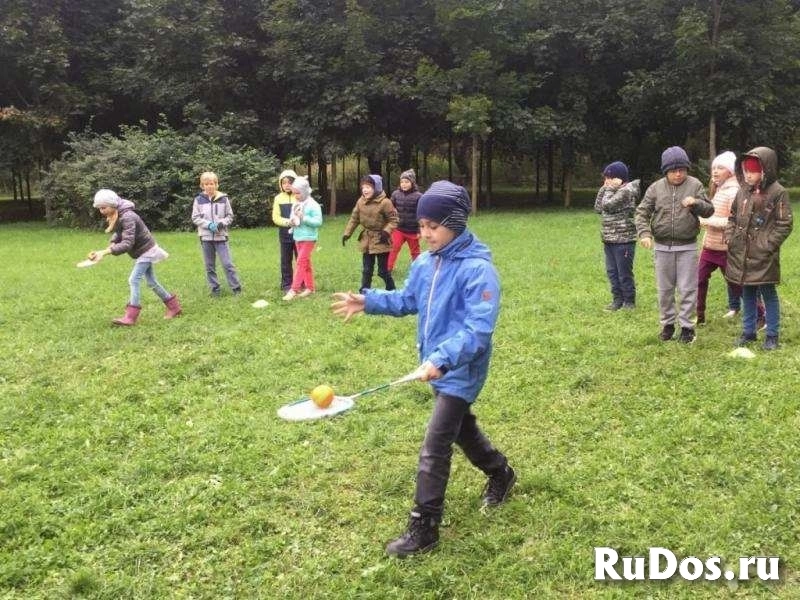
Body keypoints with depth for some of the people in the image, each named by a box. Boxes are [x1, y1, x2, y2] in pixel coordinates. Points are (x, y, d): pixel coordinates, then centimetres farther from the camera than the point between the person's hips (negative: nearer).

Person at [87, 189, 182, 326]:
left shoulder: (127, 217, -30)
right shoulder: (115, 217, -2)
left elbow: (127, 243, -35)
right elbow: (118, 234, 8)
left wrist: (105, 251, -41)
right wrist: (112, 244, -13)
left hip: (146, 250, -10)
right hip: (143, 251, 10)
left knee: (134, 280, -14)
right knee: (151, 282, 14)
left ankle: (130, 317, -13)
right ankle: (174, 307, 24)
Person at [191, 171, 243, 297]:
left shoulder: (223, 198, -1)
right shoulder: (198, 200, -1)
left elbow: (230, 216, 5)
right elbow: (195, 218, 1)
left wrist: (222, 223, -14)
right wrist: (208, 224, -13)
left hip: (221, 236, -1)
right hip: (205, 237, 1)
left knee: (227, 264, -3)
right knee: (210, 266, 8)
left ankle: (236, 287, 4)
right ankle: (215, 288, 18)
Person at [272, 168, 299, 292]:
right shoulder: (278, 198, 4)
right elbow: (276, 217, -1)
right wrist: (287, 222, -18)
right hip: (285, 234, 2)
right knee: (286, 260, 9)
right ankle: (286, 285, 17)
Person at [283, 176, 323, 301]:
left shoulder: (313, 205, -13)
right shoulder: (296, 204, 7)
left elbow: (318, 222, -17)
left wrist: (303, 218, -23)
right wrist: (292, 221, -5)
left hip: (308, 238, -7)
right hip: (298, 237, 7)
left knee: (301, 262, -9)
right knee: (306, 263, 13)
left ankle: (294, 289, -8)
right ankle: (310, 287, 22)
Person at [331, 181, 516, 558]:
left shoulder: (477, 269, -24)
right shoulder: (424, 263, 2)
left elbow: (479, 328, -31)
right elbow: (407, 301, 15)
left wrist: (442, 359, -42)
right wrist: (368, 302, 1)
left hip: (460, 370, -9)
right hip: (438, 365, 9)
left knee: (434, 449, -7)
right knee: (461, 427, 27)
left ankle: (423, 528, 5)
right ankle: (500, 473, 52)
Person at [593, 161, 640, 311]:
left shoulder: (626, 190, -13)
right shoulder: (616, 191, 15)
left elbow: (607, 205, -20)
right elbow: (598, 208, 14)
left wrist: (609, 189, -8)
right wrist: (604, 189, 8)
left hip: (623, 240, -9)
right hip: (609, 239, 9)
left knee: (624, 273, 0)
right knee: (612, 272, 13)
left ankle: (629, 302, 11)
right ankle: (617, 300, 22)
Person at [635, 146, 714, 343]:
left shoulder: (695, 185, -2)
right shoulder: (656, 188, 0)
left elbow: (709, 210, 0)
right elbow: (641, 212, 1)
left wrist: (696, 203, -22)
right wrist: (644, 233, -15)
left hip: (687, 247, -1)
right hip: (663, 247, 1)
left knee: (687, 289, 3)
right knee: (665, 289, 11)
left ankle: (686, 326, 14)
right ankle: (667, 324, 24)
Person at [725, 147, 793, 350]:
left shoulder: (778, 193, -9)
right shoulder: (743, 192, 8)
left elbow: (784, 225, -9)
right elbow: (732, 218, 19)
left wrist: (767, 245, -14)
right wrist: (730, 238, 6)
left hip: (764, 257, -5)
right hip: (741, 254, 6)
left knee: (768, 294, 5)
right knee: (747, 294, 15)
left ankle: (772, 335, 16)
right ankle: (748, 331, 27)